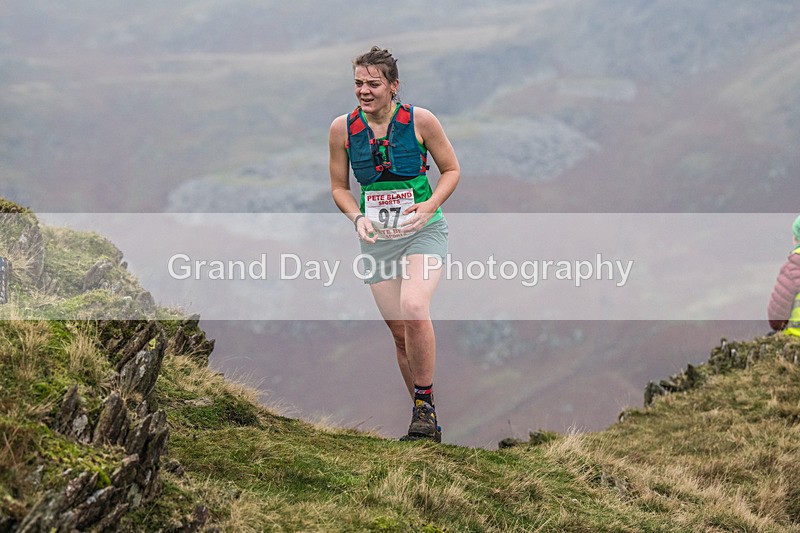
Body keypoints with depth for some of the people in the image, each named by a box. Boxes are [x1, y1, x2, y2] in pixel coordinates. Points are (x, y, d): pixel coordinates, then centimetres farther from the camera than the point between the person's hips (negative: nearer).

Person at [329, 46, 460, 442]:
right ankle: (424, 421, 18)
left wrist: (428, 207, -13)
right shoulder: (342, 128, -2)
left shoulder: (420, 120, -9)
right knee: (400, 332, 3)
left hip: (423, 231, -3)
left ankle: (425, 404, -13)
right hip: (377, 238, 3)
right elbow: (339, 187, 9)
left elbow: (451, 170, 3)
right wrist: (358, 217, -10)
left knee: (414, 310, -27)